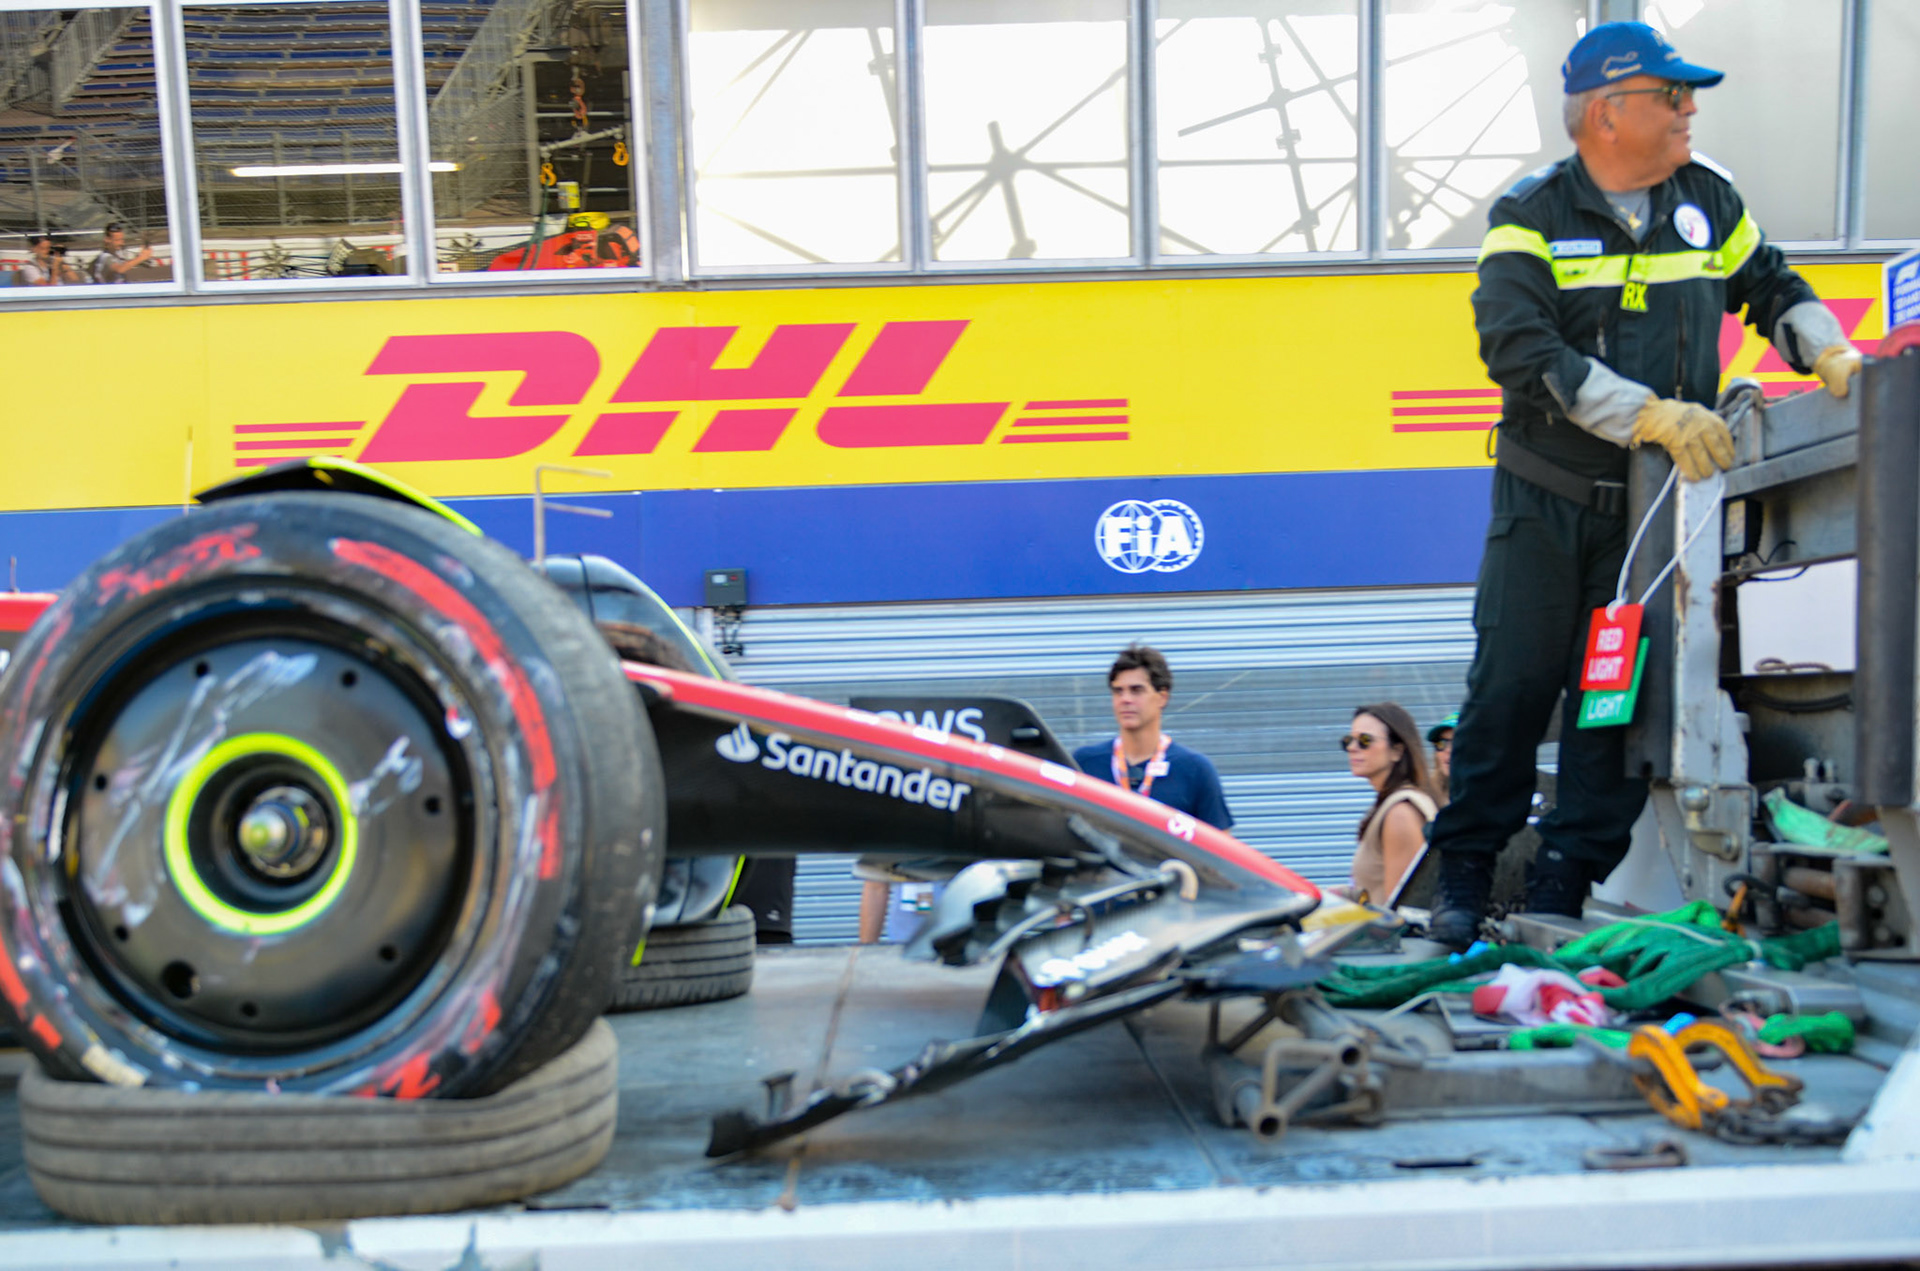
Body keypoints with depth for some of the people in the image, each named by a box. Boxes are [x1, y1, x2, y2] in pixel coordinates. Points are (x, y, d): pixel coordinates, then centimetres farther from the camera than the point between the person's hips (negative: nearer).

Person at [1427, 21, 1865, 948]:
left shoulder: (1708, 198, 10)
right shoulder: (1529, 215, -4)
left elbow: (1772, 287, 24)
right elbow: (1520, 352, -18)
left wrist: (1832, 356, 4)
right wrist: (1654, 416, -25)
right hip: (1547, 499, -3)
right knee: (1511, 687, -1)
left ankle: (1562, 889, 9)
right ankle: (1464, 878, 12)